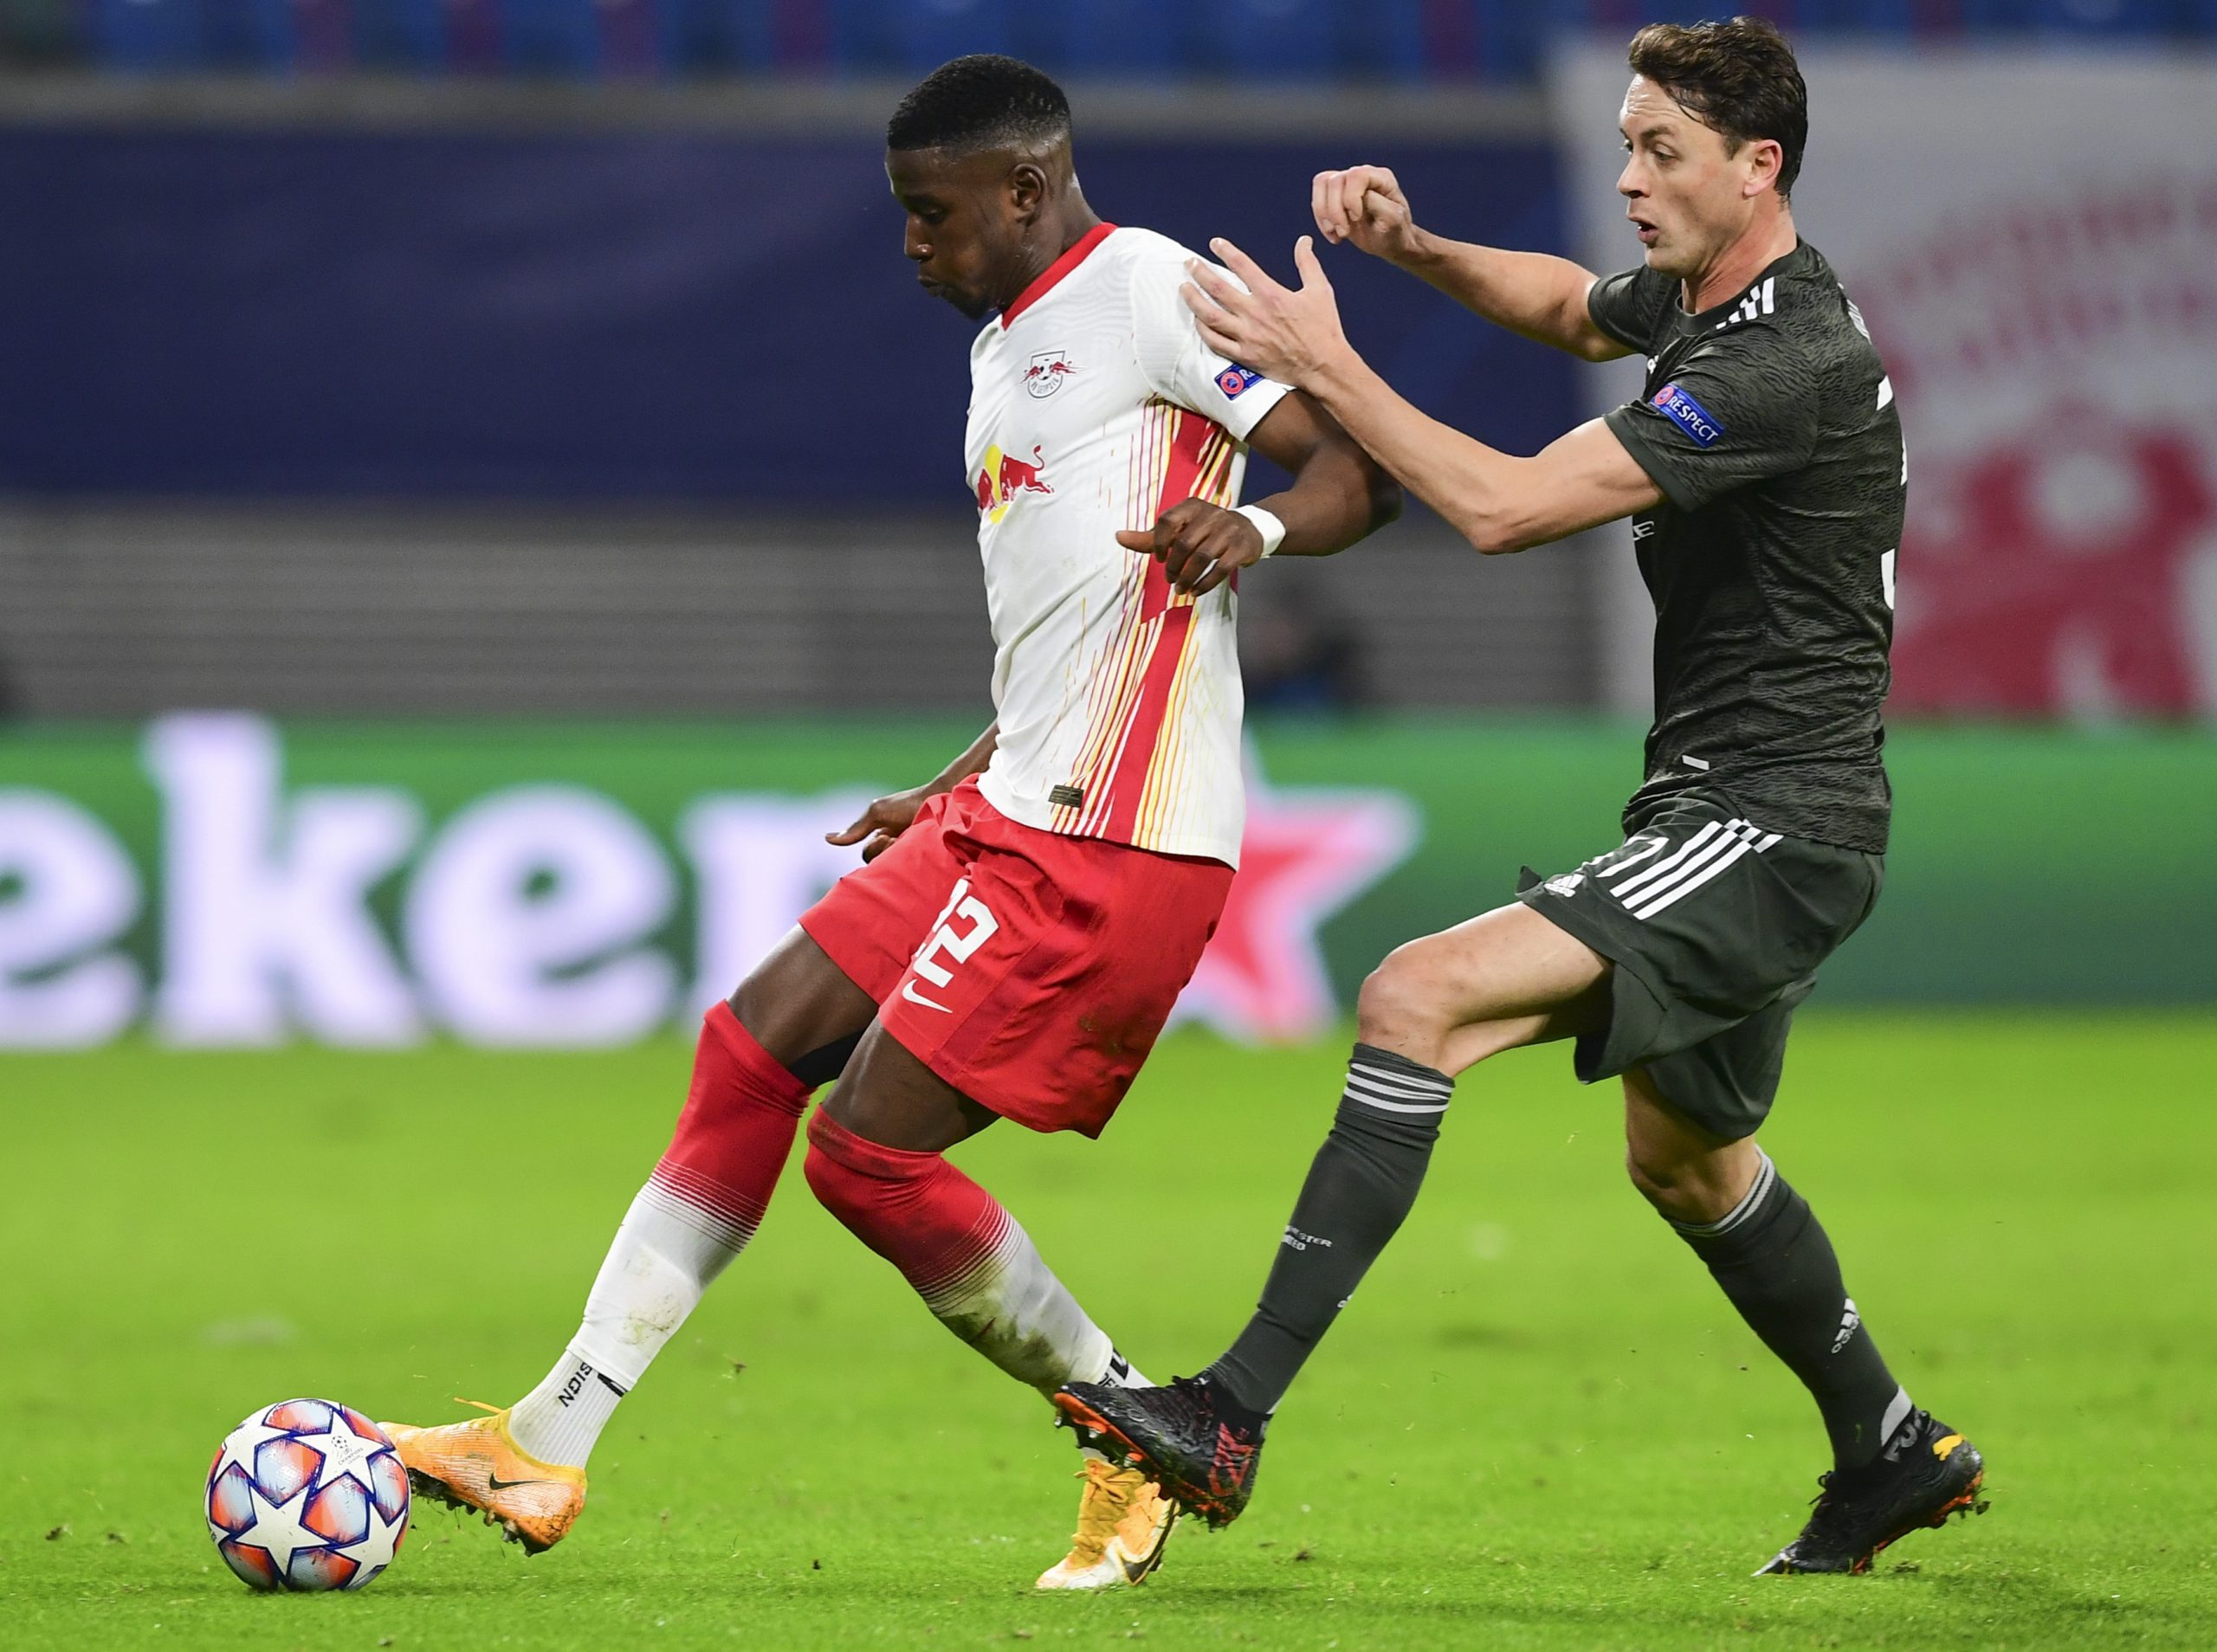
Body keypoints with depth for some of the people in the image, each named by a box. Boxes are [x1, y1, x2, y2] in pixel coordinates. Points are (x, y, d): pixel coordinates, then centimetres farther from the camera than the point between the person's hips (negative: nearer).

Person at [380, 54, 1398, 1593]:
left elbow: (1366, 469, -13)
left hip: (1112, 845, -10)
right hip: (1011, 816, 10)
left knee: (871, 1150, -11)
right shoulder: (1008, 348, 20)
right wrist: (958, 794, 30)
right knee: (754, 1052, 6)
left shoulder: (1152, 292, -9)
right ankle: (550, 1442, 8)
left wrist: (1256, 523, -33)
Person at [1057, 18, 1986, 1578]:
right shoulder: (1701, 298, 8)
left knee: (1419, 997, -23)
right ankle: (1896, 1454, 45)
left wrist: (1326, 363, -19)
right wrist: (1414, 246, 13)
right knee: (1687, 1157, 28)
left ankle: (1234, 1415, -26)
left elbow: (1505, 506, -26)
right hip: (1724, 818, 11)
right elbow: (1570, 306, 32)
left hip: (1771, 832, -11)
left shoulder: (1788, 364, -22)